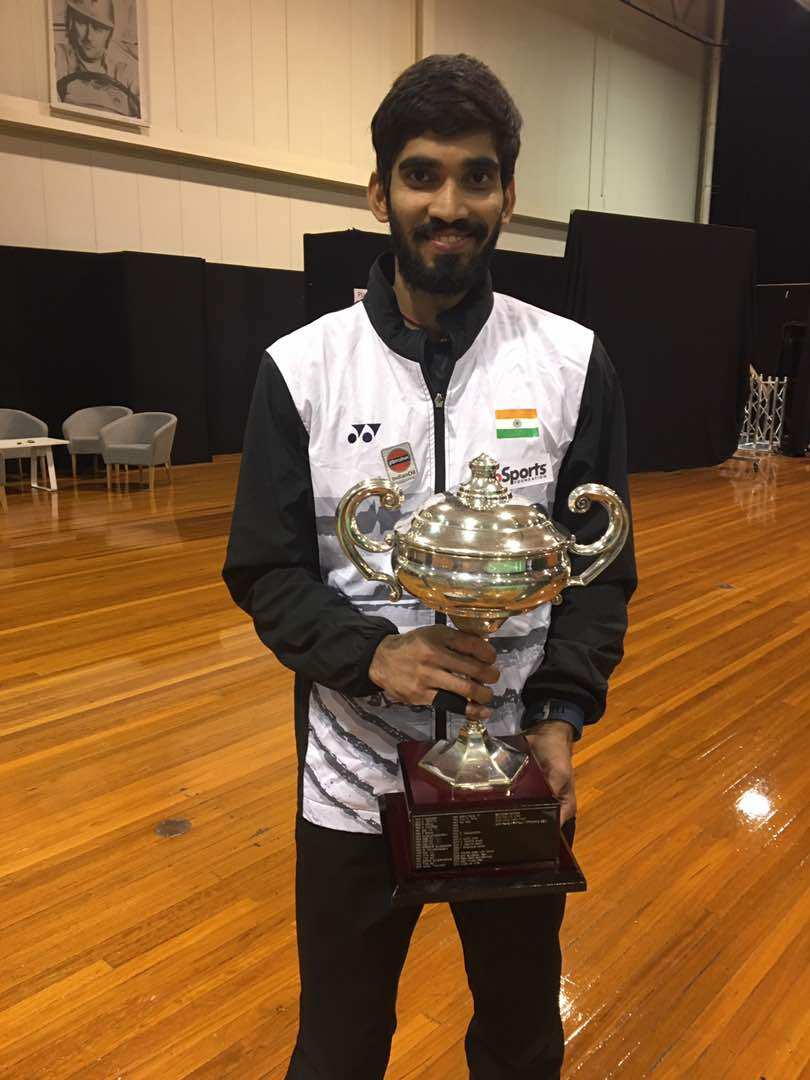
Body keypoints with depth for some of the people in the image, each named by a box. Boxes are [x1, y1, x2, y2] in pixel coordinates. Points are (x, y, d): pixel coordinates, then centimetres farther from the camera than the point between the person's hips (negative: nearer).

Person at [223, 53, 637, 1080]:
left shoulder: (573, 362, -4)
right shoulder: (302, 367, -6)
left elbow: (602, 562, -1)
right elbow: (264, 571, -5)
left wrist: (562, 715, -14)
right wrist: (372, 652, -23)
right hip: (353, 777, 0)